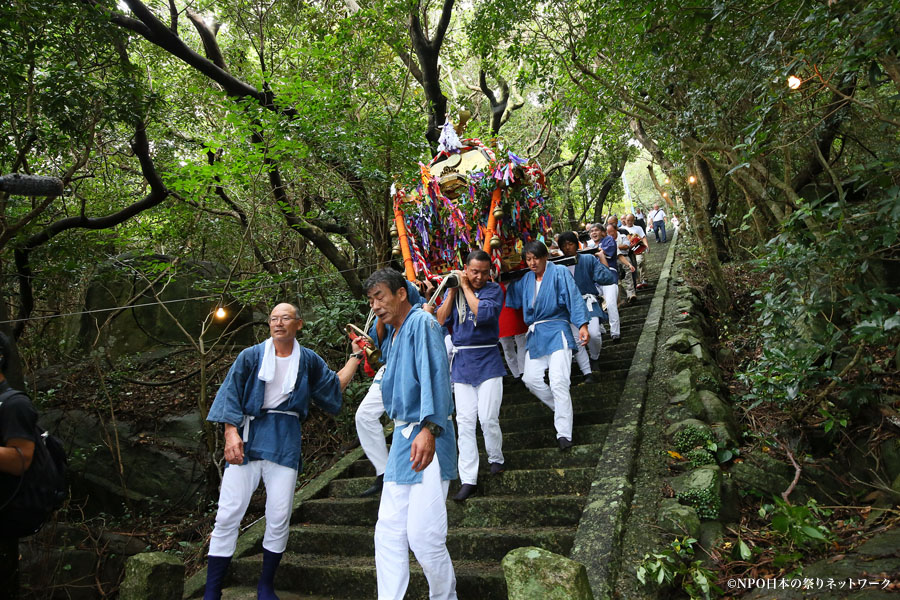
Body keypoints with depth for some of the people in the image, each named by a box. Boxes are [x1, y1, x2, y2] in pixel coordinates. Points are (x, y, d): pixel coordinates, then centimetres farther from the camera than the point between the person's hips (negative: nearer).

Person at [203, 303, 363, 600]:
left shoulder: (308, 360, 8)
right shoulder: (251, 356, 3)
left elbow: (335, 386, 19)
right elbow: (230, 395, 1)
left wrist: (356, 357, 17)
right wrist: (231, 433, -10)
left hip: (285, 441, 1)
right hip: (248, 435, -1)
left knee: (279, 517, 2)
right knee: (227, 516, -3)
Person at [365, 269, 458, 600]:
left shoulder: (421, 322, -8)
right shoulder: (391, 333, 17)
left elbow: (434, 375, -20)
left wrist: (429, 428, -29)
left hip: (426, 438, -9)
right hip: (401, 437, 9)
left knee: (423, 535, -8)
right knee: (388, 532, 7)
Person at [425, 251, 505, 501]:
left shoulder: (494, 290, -1)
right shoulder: (453, 290, 8)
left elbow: (484, 315, -20)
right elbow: (440, 321, -1)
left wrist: (466, 287, -13)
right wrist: (452, 292, -6)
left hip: (487, 361, -2)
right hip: (461, 362, 3)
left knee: (488, 417, -5)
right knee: (465, 421, 1)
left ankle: (496, 458, 25)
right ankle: (468, 479, 6)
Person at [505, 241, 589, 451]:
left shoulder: (559, 273, -2)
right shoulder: (526, 280, 15)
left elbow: (574, 299, -9)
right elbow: (512, 298, 22)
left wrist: (582, 325, -20)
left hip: (556, 333, -7)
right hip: (535, 335, 7)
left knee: (558, 382, -13)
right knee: (531, 378, 4)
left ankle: (564, 433, -6)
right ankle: (560, 408, 28)